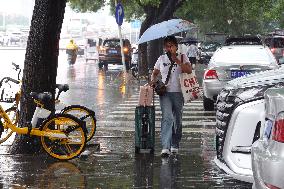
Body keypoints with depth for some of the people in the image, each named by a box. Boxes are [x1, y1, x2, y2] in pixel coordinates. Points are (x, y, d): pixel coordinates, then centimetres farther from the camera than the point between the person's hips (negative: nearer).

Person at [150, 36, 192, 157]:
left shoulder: (182, 57, 6)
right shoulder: (161, 59, 13)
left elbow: (189, 70, -9)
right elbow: (155, 73, 23)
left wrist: (176, 60, -15)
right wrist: (153, 81, 2)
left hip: (179, 92, 0)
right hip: (165, 93, 0)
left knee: (177, 120, 7)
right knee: (167, 118, -16)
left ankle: (175, 145, 23)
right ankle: (165, 148, -25)